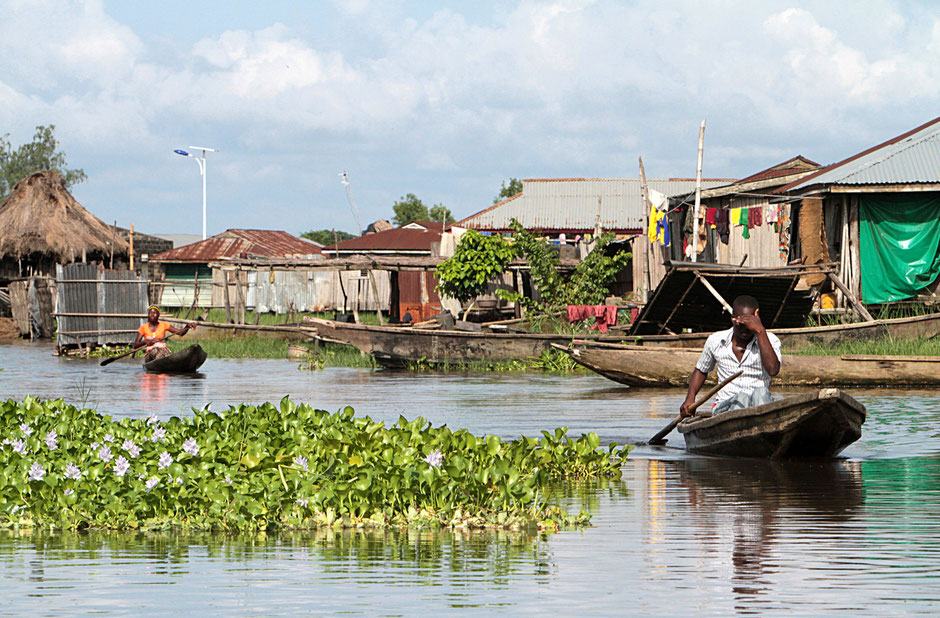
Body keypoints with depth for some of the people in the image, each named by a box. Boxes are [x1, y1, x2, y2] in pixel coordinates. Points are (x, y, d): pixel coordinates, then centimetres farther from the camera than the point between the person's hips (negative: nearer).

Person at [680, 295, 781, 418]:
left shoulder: (770, 340, 5)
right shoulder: (716, 341, 13)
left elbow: (773, 370, -16)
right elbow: (701, 370, 29)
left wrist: (760, 331, -16)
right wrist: (690, 398, 10)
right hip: (725, 407, 1)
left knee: (761, 393, -37)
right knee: (742, 398, -35)